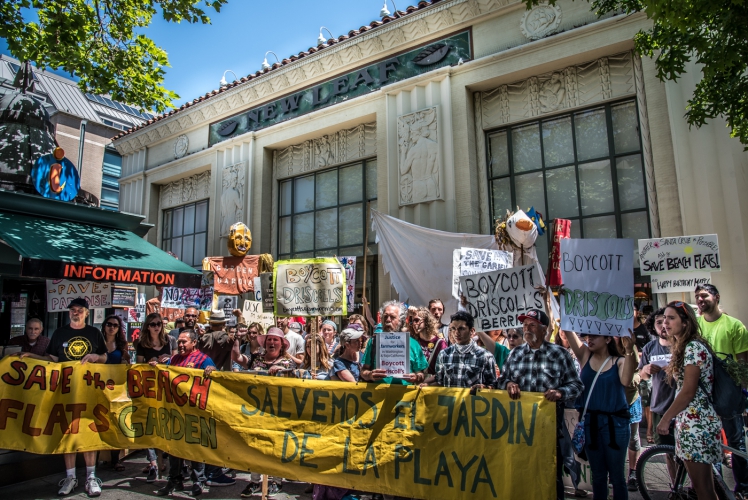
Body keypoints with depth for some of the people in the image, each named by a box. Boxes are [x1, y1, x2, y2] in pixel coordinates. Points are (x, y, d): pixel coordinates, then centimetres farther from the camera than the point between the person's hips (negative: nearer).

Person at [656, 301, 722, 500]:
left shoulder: (693, 347, -14)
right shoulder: (682, 347, 14)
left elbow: (688, 392, -17)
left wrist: (665, 419, -13)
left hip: (696, 424, -9)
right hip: (687, 422, 9)